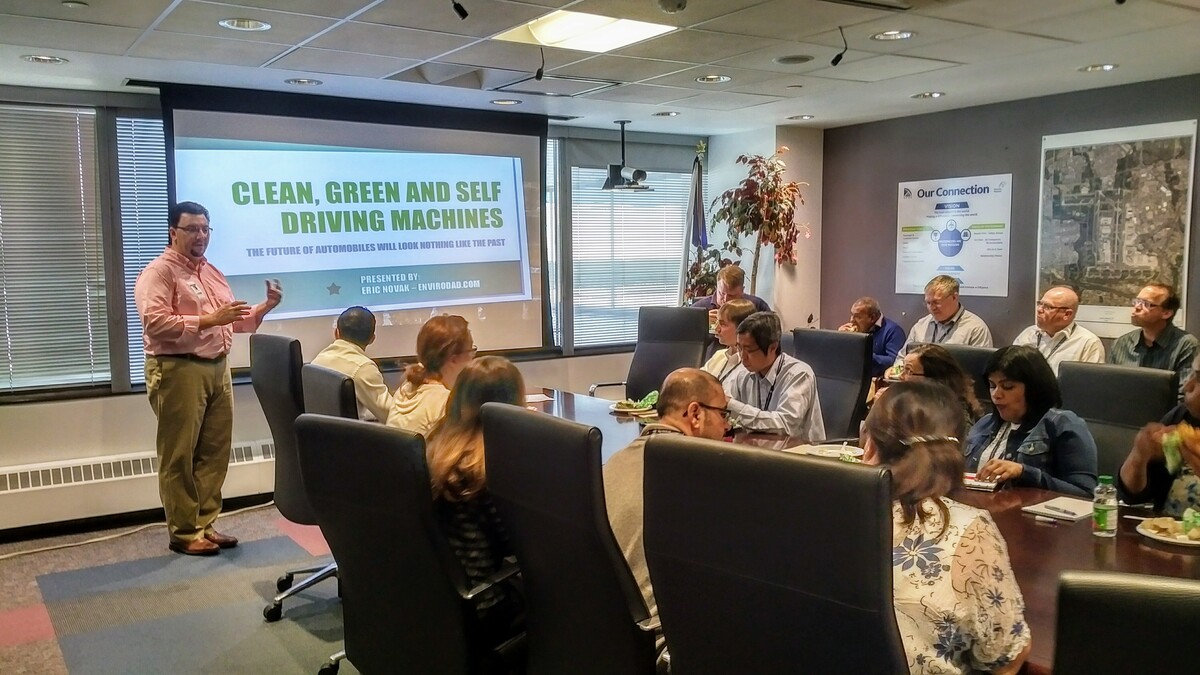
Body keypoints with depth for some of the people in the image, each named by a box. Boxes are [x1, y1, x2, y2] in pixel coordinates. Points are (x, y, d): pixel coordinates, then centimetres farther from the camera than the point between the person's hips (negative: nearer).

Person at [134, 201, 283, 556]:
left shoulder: (212, 273, 18)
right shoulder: (158, 272, -6)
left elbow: (236, 321, 19)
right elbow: (155, 323, -20)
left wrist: (265, 306, 3)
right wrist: (207, 320, -25)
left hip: (217, 368, 8)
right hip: (178, 371, -8)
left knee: (215, 451, 11)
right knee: (179, 455, 0)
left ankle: (205, 524, 20)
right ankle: (183, 533, 8)